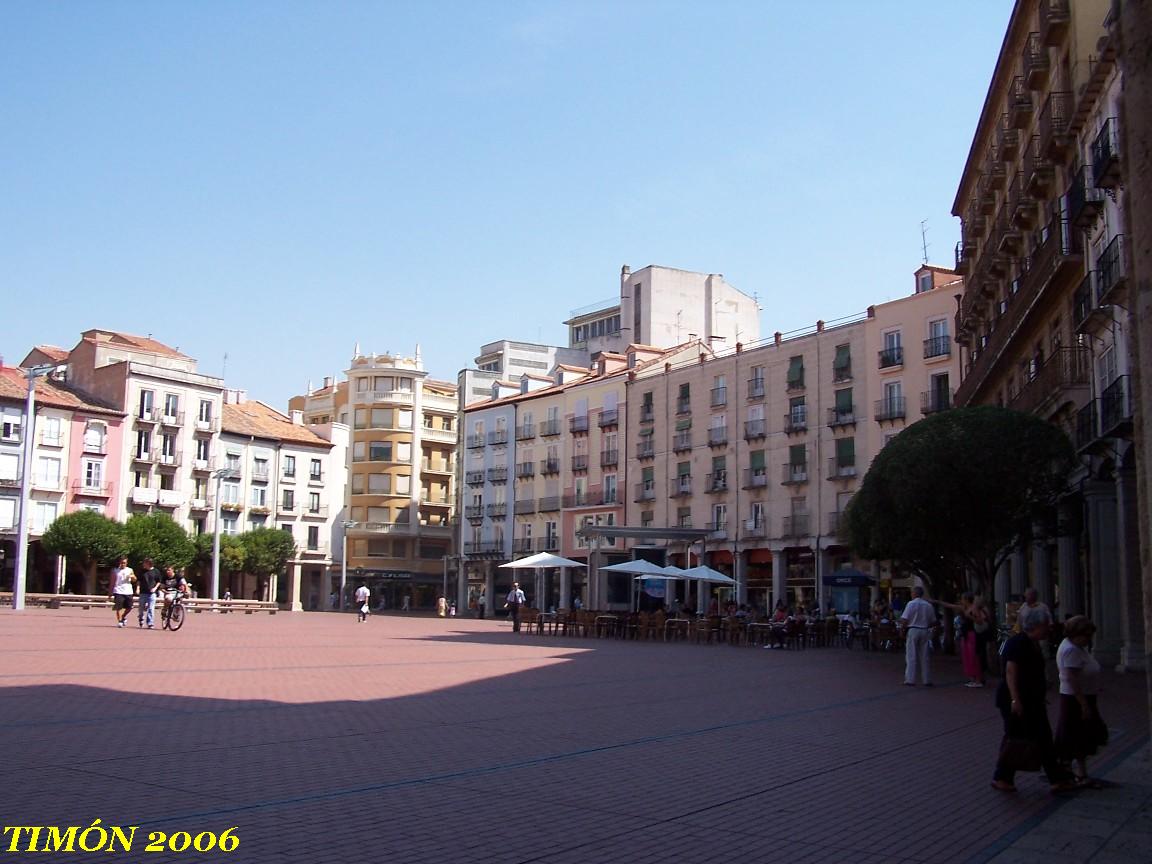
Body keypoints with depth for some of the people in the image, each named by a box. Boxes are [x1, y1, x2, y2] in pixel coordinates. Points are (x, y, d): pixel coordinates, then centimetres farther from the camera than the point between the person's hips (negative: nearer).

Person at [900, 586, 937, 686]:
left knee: (911, 656, 0)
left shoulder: (911, 604, -8)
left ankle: (910, 680, -1)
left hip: (912, 630, -4)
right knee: (924, 656, 11)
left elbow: (905, 619, -13)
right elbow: (933, 622, 8)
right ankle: (927, 680, 14)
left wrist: (902, 630, 0)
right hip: (924, 632, 4)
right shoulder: (928, 605, 5)